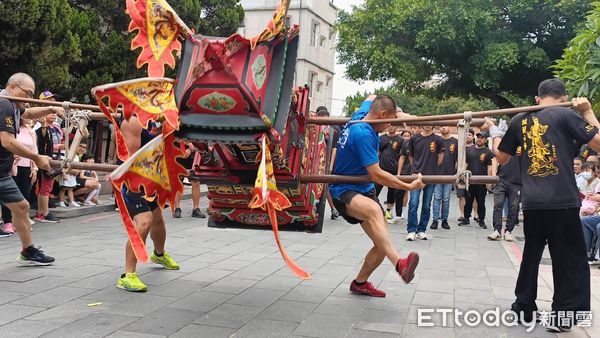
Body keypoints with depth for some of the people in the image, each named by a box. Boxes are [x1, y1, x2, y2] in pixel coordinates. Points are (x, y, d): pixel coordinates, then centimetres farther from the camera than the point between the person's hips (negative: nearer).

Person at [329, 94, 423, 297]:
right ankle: (399, 264, -62)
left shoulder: (360, 116, 5)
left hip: (364, 190, 10)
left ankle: (360, 282, 22)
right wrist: (409, 186, -17)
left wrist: (397, 112, 18)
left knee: (383, 243, 2)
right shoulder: (364, 134, -21)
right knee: (374, 209, -42)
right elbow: (376, 175, -23)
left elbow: (371, 98, 29)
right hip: (345, 191, -10)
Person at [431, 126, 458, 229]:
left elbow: (458, 159, 7)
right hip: (437, 173, 0)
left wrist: (456, 172, 0)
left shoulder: (455, 142, 6)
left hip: (449, 174, 0)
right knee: (437, 198, -1)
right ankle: (435, 220, 3)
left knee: (446, 199, 5)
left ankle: (444, 220, 13)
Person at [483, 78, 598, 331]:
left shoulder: (520, 120, 10)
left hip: (531, 202, 4)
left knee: (531, 254, 19)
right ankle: (563, 315, 6)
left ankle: (524, 307, 26)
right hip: (563, 201, -4)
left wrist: (494, 130, 33)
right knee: (570, 260, 6)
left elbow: (501, 157, 18)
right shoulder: (565, 115, -2)